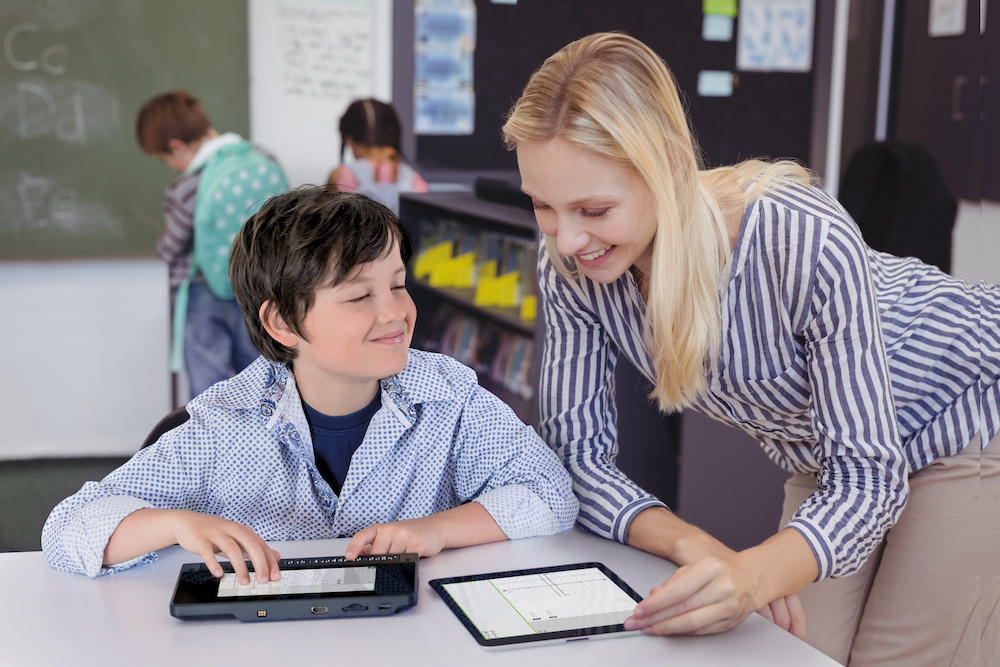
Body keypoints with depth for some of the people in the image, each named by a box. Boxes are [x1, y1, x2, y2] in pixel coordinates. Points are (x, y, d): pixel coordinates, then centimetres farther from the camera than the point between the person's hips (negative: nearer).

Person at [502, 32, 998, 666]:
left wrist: (754, 574, -52)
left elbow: (869, 478, -33)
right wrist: (691, 544, -34)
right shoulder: (569, 268, -24)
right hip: (827, 454, 5)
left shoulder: (809, 241, -39)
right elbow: (577, 452, -16)